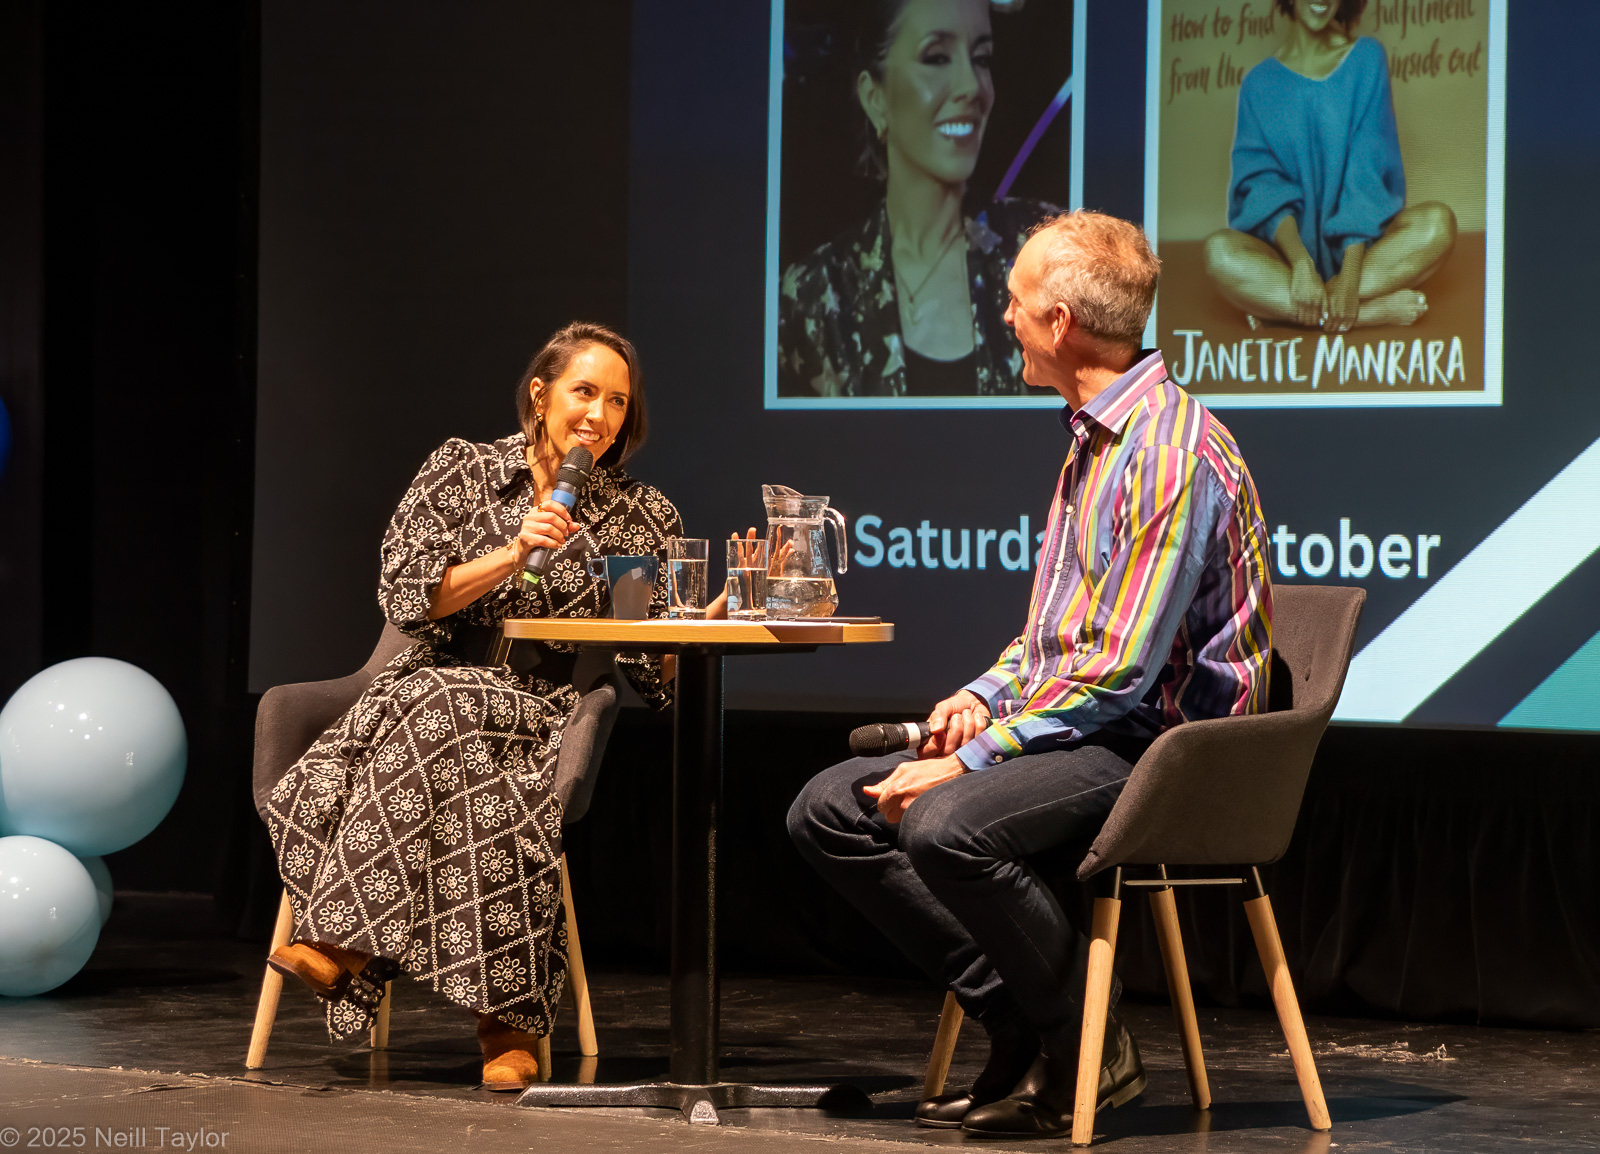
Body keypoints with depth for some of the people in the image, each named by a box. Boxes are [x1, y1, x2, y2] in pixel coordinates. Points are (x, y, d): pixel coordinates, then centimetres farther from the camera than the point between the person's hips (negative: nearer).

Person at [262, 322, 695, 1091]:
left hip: (547, 709, -1)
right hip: (440, 681, 1)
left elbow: (658, 666, 6)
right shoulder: (462, 472, 9)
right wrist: (513, 554, -13)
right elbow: (407, 598, -3)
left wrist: (725, 608, -11)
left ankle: (345, 945, -29)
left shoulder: (643, 519, 11)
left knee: (437, 721, -35)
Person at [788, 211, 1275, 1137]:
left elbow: (1120, 671, -23)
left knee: (947, 826, -34)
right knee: (830, 811, -1)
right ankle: (1022, 1023, -2)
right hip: (1074, 725, 10)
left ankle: (1090, 1050, -13)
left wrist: (974, 759, -21)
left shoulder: (1172, 453, -18)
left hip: (1157, 746, -10)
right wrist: (985, 697, 6)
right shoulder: (1096, 436, 16)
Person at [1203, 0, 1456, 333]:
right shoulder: (1259, 83, 4)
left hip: (1361, 243, 1)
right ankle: (1373, 312, -35)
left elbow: (1368, 169, -6)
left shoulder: (1366, 57, 3)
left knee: (1437, 221, -29)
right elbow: (1261, 183, -7)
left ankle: (1278, 305, -31)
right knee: (1219, 251, -32)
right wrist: (1301, 263, -27)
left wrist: (1349, 276, -20)